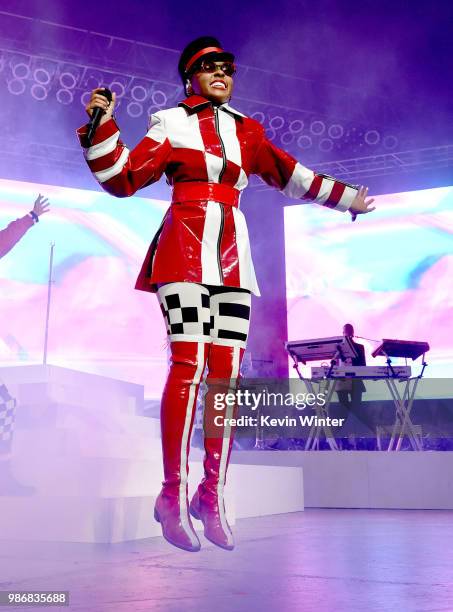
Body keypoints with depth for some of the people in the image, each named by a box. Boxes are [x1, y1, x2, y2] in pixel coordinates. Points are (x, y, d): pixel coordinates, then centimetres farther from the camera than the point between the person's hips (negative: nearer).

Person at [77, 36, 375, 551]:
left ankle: (212, 495, 4)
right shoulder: (171, 124, 10)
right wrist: (102, 129, -9)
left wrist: (346, 197, 35)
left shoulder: (247, 132, 20)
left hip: (233, 255, 4)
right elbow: (123, 180, 4)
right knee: (190, 364, -17)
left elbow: (291, 175, 30)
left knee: (227, 372, -4)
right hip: (185, 247, -4)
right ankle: (173, 495, -11)